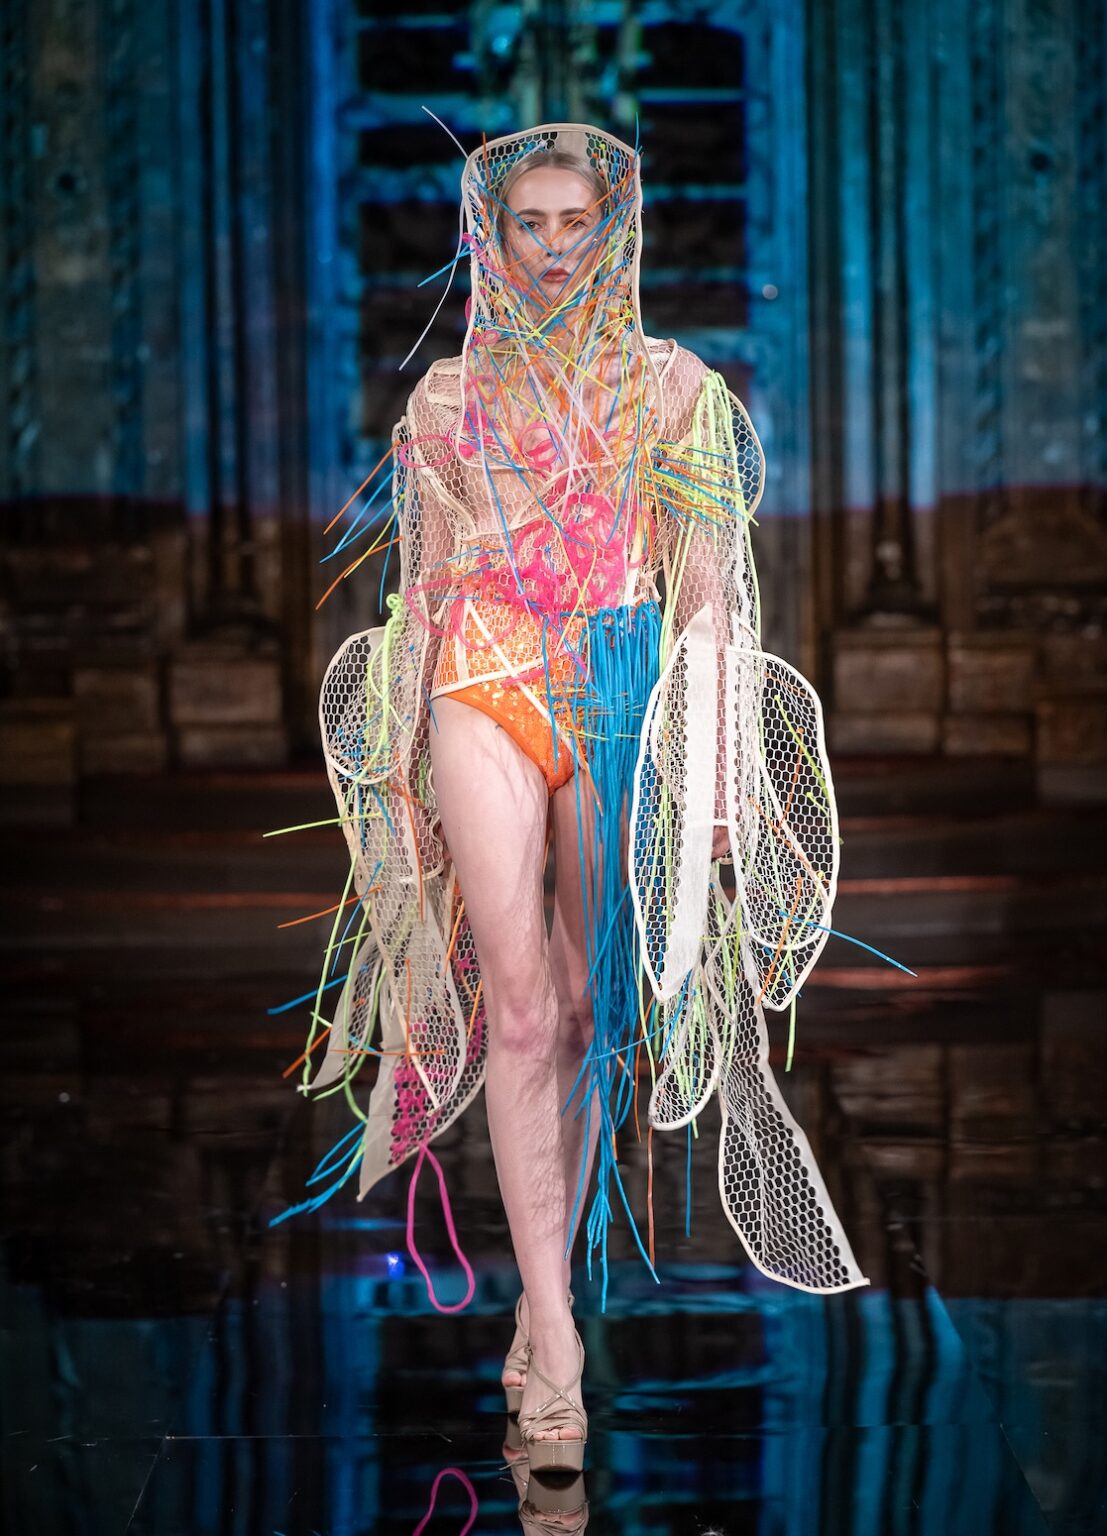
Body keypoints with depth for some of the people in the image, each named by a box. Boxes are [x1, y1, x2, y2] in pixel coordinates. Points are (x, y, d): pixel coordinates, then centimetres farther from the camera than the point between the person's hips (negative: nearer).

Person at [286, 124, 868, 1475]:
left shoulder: (671, 387, 6)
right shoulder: (451, 397, 9)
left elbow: (708, 591, 3)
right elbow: (423, 588, 12)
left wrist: (712, 760, -3)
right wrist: (397, 760, 8)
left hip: (625, 702, 0)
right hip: (483, 693, 0)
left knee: (588, 1004, 4)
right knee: (521, 1007, -9)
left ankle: (553, 1274, 17)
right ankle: (550, 1330, -10)